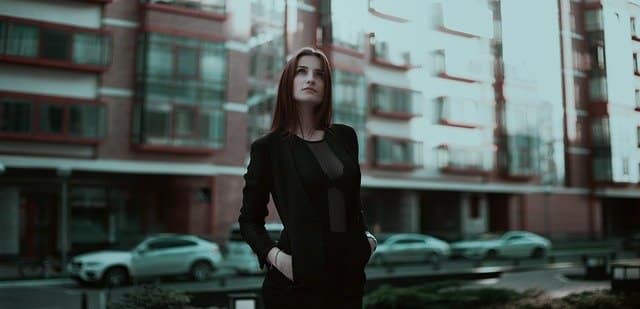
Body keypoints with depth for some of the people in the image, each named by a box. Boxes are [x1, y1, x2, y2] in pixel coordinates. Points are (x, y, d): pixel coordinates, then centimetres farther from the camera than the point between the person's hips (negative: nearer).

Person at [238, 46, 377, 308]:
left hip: (348, 273, 4)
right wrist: (274, 255, -14)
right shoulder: (268, 146, -3)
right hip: (297, 278, -4)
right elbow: (249, 219, 2)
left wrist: (368, 236, 3)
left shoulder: (345, 136, 8)